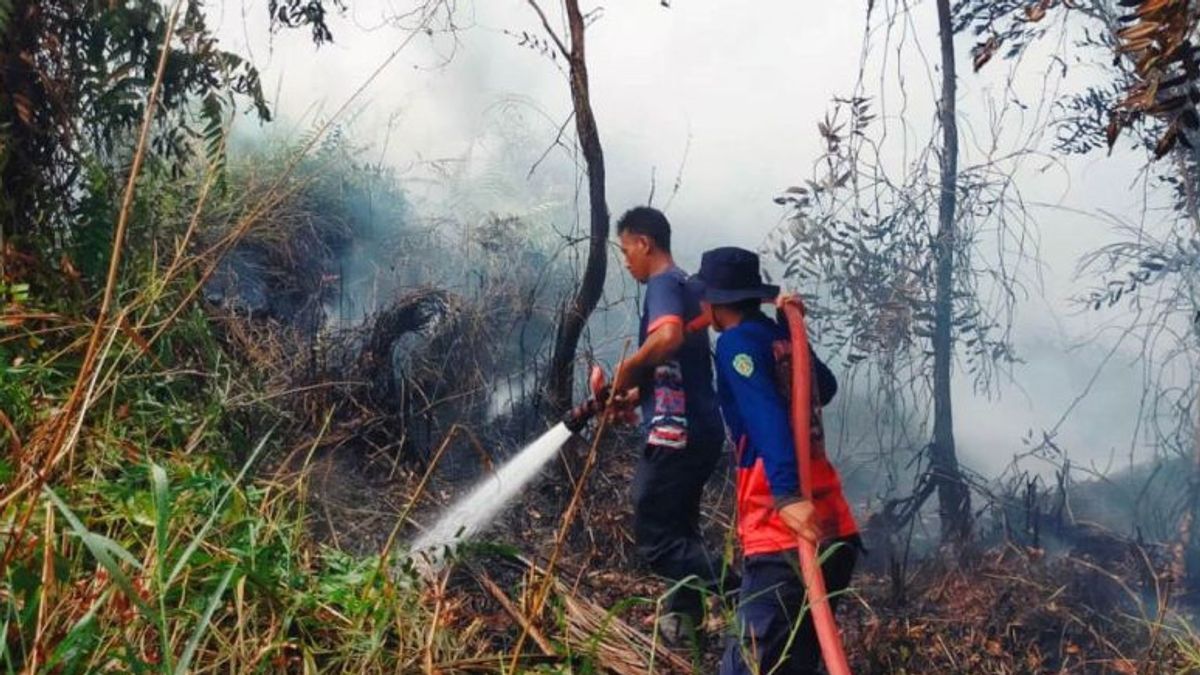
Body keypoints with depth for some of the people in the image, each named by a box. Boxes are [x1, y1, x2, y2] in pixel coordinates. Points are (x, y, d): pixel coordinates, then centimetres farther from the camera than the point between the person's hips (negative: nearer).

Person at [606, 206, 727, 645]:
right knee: (677, 531, 17)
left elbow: (668, 337, -33)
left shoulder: (664, 283, -10)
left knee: (654, 539, -5)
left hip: (677, 432, -10)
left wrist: (627, 369, -18)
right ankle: (681, 619, 23)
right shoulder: (683, 286, 20)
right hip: (697, 430, 10)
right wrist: (631, 393, 17)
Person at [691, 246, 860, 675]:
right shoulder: (786, 337, 18)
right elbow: (825, 387, 38)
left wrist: (787, 495, -30)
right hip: (834, 531, 9)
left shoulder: (738, 342, -4)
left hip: (787, 539, -9)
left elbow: (766, 419, -20)